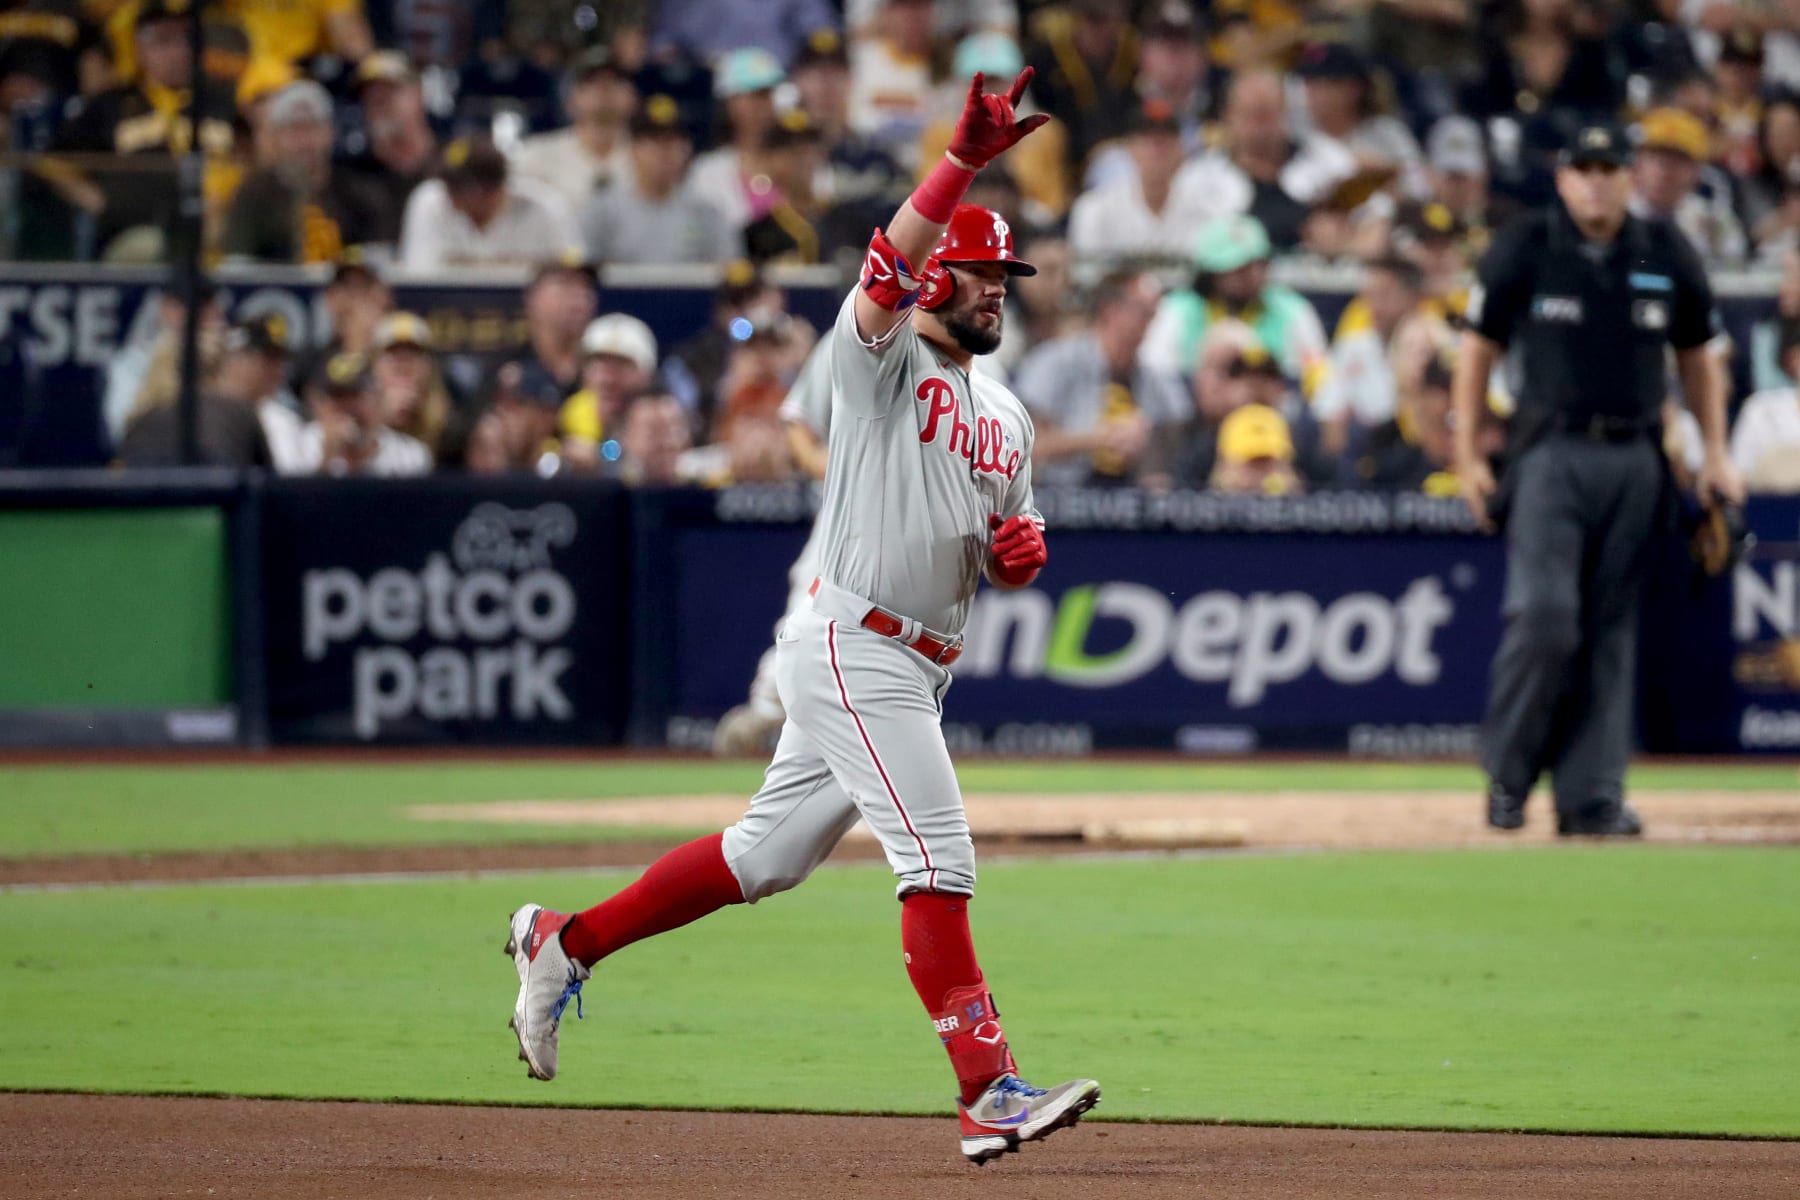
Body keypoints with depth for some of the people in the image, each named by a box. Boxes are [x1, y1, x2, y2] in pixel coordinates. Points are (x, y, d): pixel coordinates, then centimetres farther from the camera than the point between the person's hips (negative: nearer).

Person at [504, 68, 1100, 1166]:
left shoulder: (1006, 416, 18)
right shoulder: (881, 361, -6)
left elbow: (1001, 555, 24)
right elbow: (886, 271, -26)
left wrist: (1020, 546, -1)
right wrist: (963, 162, -37)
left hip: (918, 669, 9)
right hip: (854, 650, -9)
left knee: (765, 857, 13)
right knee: (940, 863, -14)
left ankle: (564, 942, 25)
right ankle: (991, 1094, -16)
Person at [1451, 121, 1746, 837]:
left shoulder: (1666, 256, 7)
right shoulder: (1524, 251, 0)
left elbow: (1696, 356, 18)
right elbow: (1478, 351, 5)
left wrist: (1715, 454, 10)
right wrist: (1467, 458, 0)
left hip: (1635, 460, 3)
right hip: (1552, 455, -3)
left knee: (1611, 631, 4)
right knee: (1544, 618, -15)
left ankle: (1592, 794, 6)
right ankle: (1507, 774, 1)